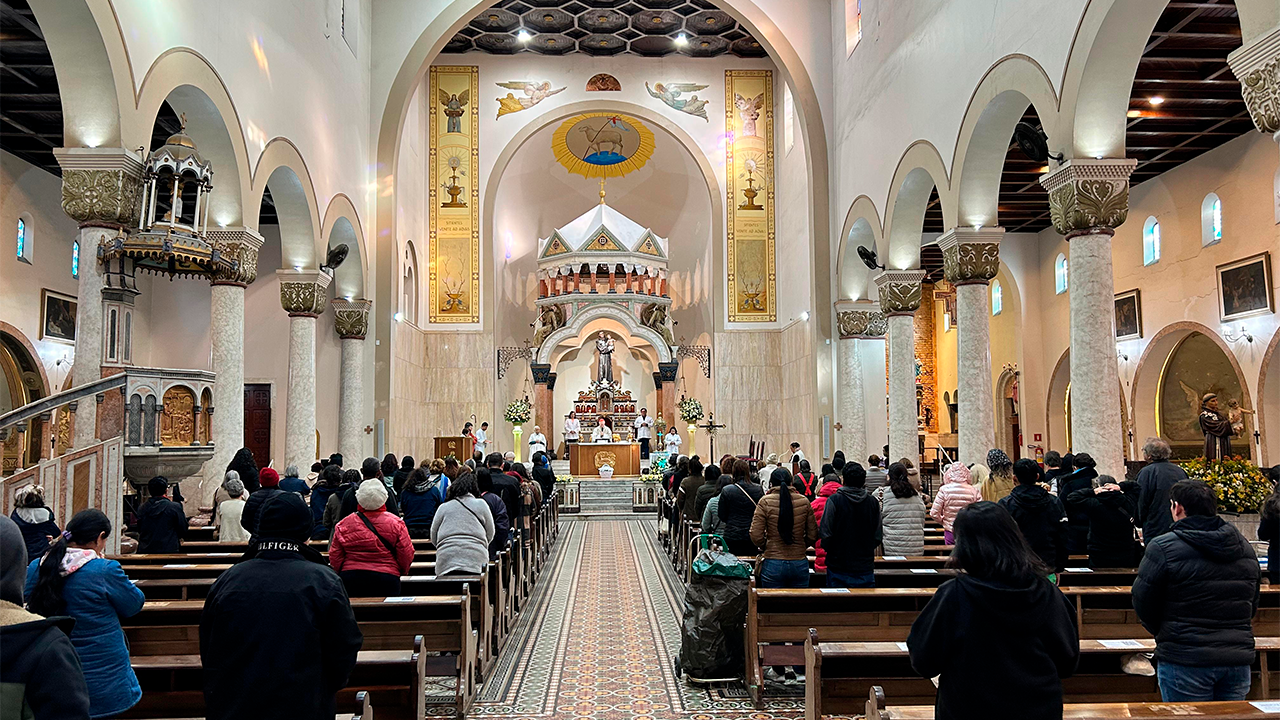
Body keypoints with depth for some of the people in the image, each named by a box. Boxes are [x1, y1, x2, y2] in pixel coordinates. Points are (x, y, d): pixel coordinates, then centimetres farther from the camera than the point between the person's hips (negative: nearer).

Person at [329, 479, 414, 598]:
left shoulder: (344, 524, 0)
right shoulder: (396, 523, -4)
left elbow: (335, 557, 4)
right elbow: (406, 556, -2)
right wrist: (401, 571, 17)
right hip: (386, 580, -1)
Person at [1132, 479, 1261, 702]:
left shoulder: (1162, 548, -12)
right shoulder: (1245, 548, 9)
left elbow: (1143, 604, -6)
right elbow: (1252, 606, 18)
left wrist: (1165, 635, 12)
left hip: (1185, 661, -6)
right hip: (1239, 661, 6)